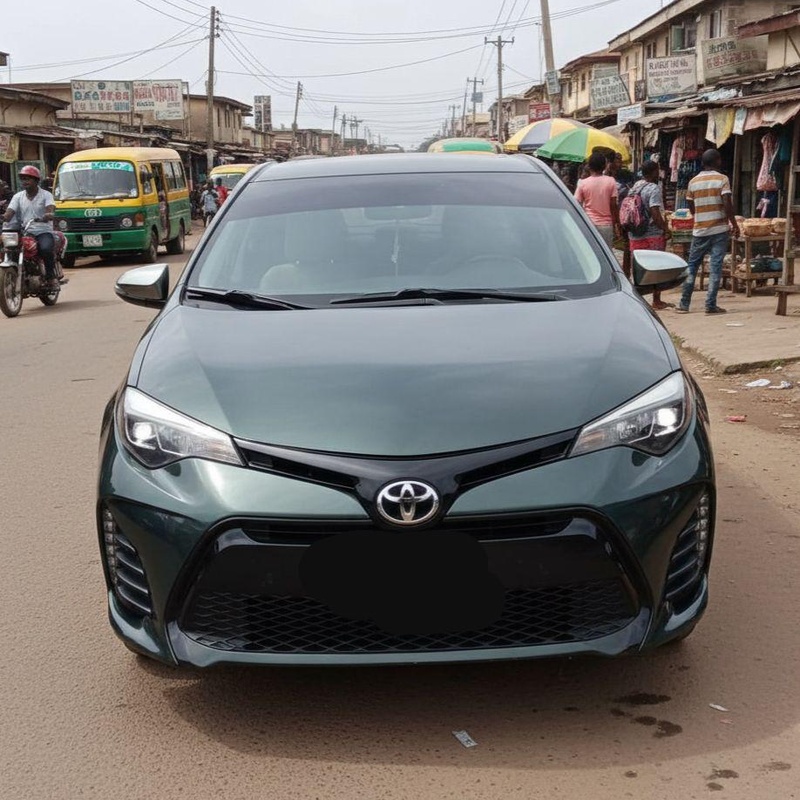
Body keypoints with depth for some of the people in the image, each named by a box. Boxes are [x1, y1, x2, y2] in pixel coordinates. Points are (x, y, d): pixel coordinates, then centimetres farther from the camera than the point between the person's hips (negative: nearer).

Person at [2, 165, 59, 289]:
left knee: (46, 249, -35)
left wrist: (49, 215, -40)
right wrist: (4, 217, -25)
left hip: (44, 231, -3)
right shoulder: (18, 197, 14)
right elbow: (9, 212, 0)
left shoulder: (46, 195, 4)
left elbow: (51, 210, -14)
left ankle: (51, 276, -15)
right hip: (25, 233, 3)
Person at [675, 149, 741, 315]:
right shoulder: (722, 179, -6)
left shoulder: (693, 181, 6)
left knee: (692, 266, 11)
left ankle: (684, 304, 10)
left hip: (699, 230, 3)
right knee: (715, 267, -1)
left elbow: (691, 208, 10)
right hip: (719, 229, -3)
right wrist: (734, 224, -4)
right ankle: (711, 305, -3)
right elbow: (727, 205, -14)